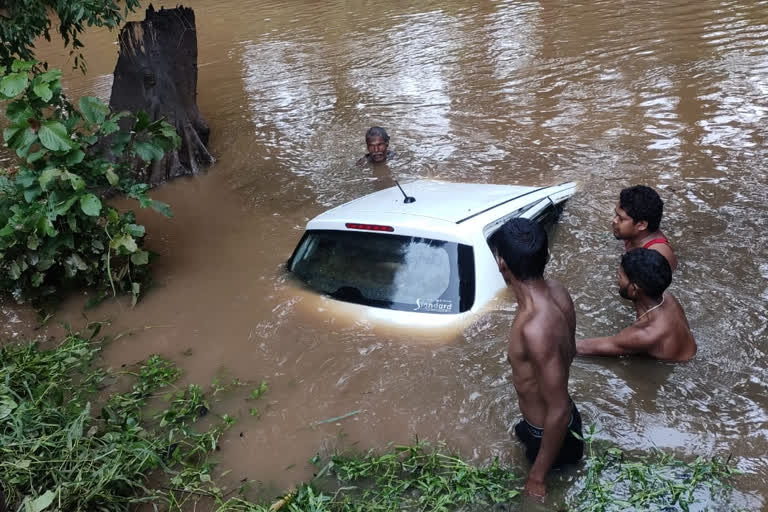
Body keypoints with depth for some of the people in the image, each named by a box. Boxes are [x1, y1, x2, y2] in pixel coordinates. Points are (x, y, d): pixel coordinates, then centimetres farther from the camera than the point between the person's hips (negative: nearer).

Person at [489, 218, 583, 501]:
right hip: (547, 419, 8)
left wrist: (538, 476, -19)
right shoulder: (555, 290, -14)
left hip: (551, 432, -8)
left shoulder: (536, 328, -42)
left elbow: (559, 411, -33)